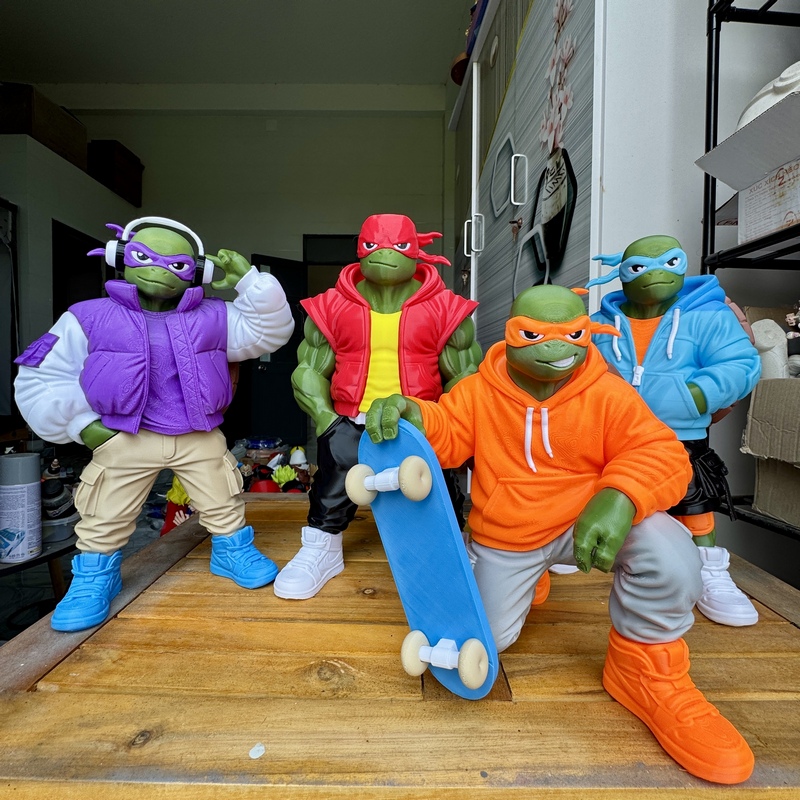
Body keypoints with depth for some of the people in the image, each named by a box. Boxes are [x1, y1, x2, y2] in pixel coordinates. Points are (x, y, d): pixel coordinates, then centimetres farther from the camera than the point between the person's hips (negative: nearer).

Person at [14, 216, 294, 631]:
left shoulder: (211, 318, 1)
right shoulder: (90, 318, -2)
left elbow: (268, 331, -1)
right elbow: (40, 378, 3)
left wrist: (248, 281, -10)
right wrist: (82, 423, -5)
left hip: (201, 438, 1)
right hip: (125, 439, 0)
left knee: (223, 504, 9)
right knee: (105, 519, 6)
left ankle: (231, 551, 33)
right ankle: (95, 577, 30)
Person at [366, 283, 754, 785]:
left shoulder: (607, 394, -14)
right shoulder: (480, 390, -10)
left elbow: (660, 453, -18)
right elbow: (448, 435, -12)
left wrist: (620, 496, -40)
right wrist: (415, 417, -37)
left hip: (589, 520, -1)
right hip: (504, 538, 2)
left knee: (669, 552, -30)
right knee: (489, 640, 9)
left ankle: (647, 675, -2)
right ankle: (528, 580, 41)